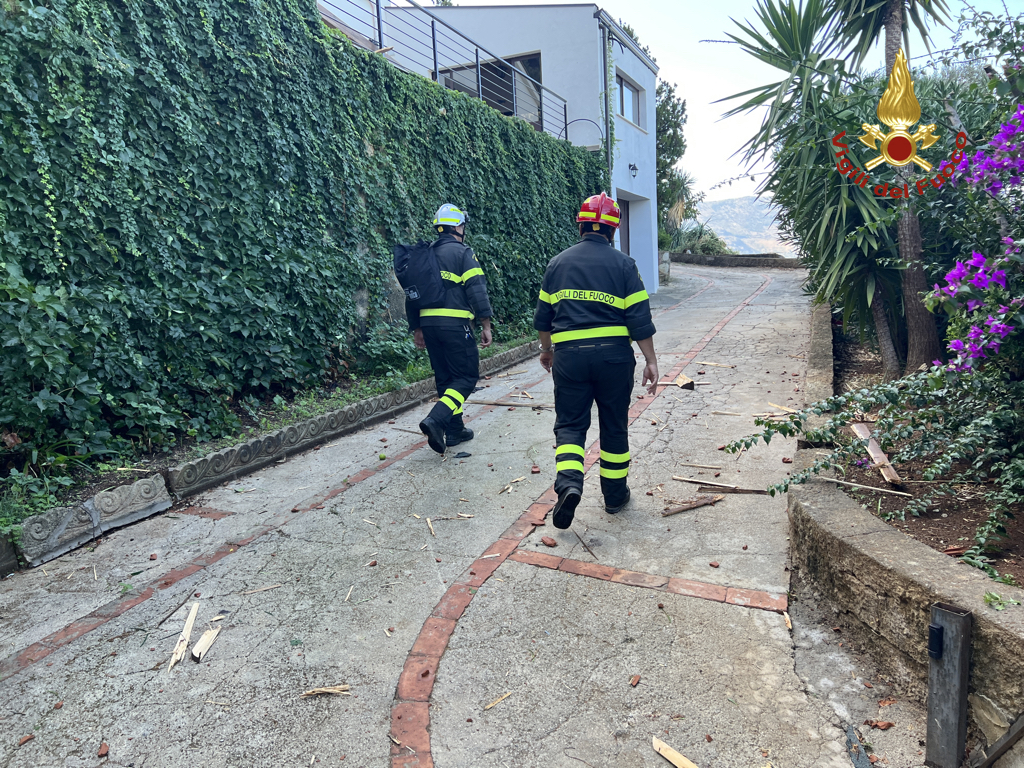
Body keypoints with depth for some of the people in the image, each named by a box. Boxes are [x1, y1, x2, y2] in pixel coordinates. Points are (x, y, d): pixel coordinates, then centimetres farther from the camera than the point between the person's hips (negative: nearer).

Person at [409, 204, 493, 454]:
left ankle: (455, 431, 20)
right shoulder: (463, 252, -3)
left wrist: (416, 329, 24)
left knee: (445, 377, 15)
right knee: (467, 375, 0)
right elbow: (476, 290, -11)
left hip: (428, 323, 7)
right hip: (455, 323, -7)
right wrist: (486, 325, -7)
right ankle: (436, 419, -19)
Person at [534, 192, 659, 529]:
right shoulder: (623, 264, -1)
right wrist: (651, 361, 1)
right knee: (614, 426, 13)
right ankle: (615, 495, 24)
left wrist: (546, 349, 26)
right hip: (614, 355, 0)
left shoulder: (558, 263, 7)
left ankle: (569, 484, -14)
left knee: (569, 424, 9)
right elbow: (639, 318, -5)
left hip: (569, 355, 1)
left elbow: (543, 314, 12)